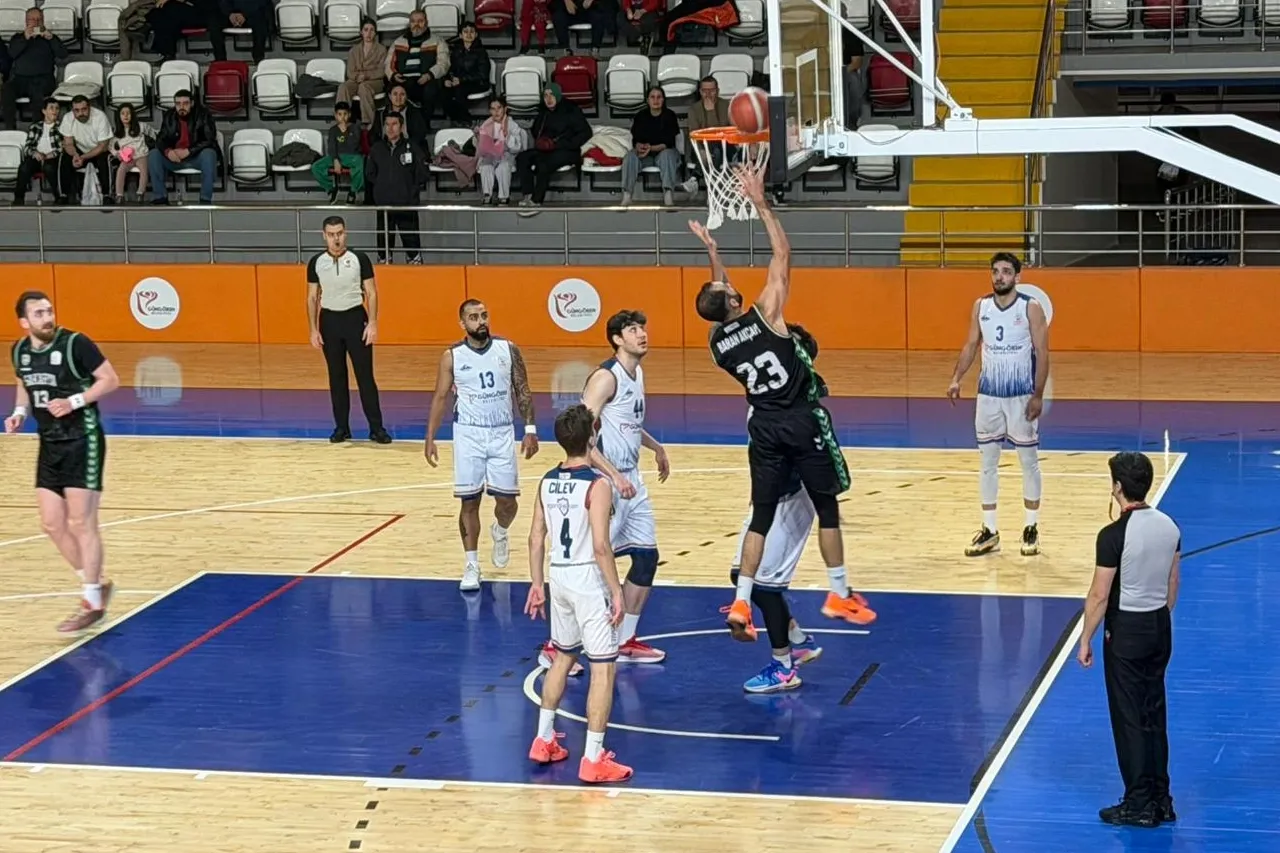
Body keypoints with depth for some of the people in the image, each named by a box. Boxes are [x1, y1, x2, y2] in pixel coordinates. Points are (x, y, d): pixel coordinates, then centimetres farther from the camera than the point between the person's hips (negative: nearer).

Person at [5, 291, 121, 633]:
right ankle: (97, 584, 24)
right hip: (50, 445, 7)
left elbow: (110, 380, -11)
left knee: (81, 523, -6)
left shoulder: (75, 344, -16)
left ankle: (93, 603, 4)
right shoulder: (19, 351, 2)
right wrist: (19, 412, 2)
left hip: (82, 441, -7)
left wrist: (74, 402, -22)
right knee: (52, 524, 6)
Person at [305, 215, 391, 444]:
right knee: (336, 377, 7)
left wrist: (372, 323, -11)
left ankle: (376, 428, 1)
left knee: (365, 375, -3)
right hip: (329, 320, 2)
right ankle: (342, 427, 15)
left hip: (355, 317, -2)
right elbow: (312, 297, 6)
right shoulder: (316, 262, 0)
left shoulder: (359, 259, -5)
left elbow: (371, 293, -2)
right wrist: (314, 330, 0)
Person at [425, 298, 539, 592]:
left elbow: (522, 391, 4)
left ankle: (500, 533, 35)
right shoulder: (452, 356, -4)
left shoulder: (508, 349, -1)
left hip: (502, 434, 1)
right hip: (468, 434, -1)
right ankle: (471, 564, 9)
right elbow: (440, 398, 1)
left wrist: (530, 429, -3)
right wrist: (430, 439, -5)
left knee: (507, 500, 1)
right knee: (469, 501, 0)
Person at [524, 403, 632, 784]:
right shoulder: (597, 484, -16)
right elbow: (600, 545, -21)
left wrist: (537, 584, 16)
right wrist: (617, 591, -15)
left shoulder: (547, 482, 4)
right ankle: (594, 760, -2)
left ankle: (544, 740, 31)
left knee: (563, 657, 25)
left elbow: (536, 539, 7)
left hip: (559, 577, 7)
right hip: (588, 581, -7)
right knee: (603, 668, -1)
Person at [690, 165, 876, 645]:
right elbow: (782, 255, -11)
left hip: (764, 426, 4)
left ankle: (741, 604, 0)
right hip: (803, 421, -4)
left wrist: (711, 250, 21)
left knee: (762, 514, 9)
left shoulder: (717, 343, -1)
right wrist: (760, 202, -8)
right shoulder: (764, 316, -15)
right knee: (827, 507, 9)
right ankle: (840, 595, 15)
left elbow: (721, 296, 21)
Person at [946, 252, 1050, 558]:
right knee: (987, 461, 7)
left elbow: (1042, 353, -9)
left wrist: (1038, 396, -14)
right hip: (988, 394, 4)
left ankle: (1031, 529, 15)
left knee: (1029, 461, 5)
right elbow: (971, 345, 7)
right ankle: (990, 531, 14)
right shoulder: (981, 306, 3)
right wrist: (957, 378, -8)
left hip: (1021, 395, -4)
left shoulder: (1031, 308, -9)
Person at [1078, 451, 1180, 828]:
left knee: (1129, 719, 2)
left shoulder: (1114, 535, -21)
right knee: (1155, 715, 14)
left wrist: (1085, 641, -5)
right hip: (1160, 627, 7)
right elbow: (1172, 586, 10)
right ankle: (1161, 800, 20)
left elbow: (1100, 596, -16)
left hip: (1126, 631, -7)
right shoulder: (1169, 527, 0)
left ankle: (1139, 804, 7)